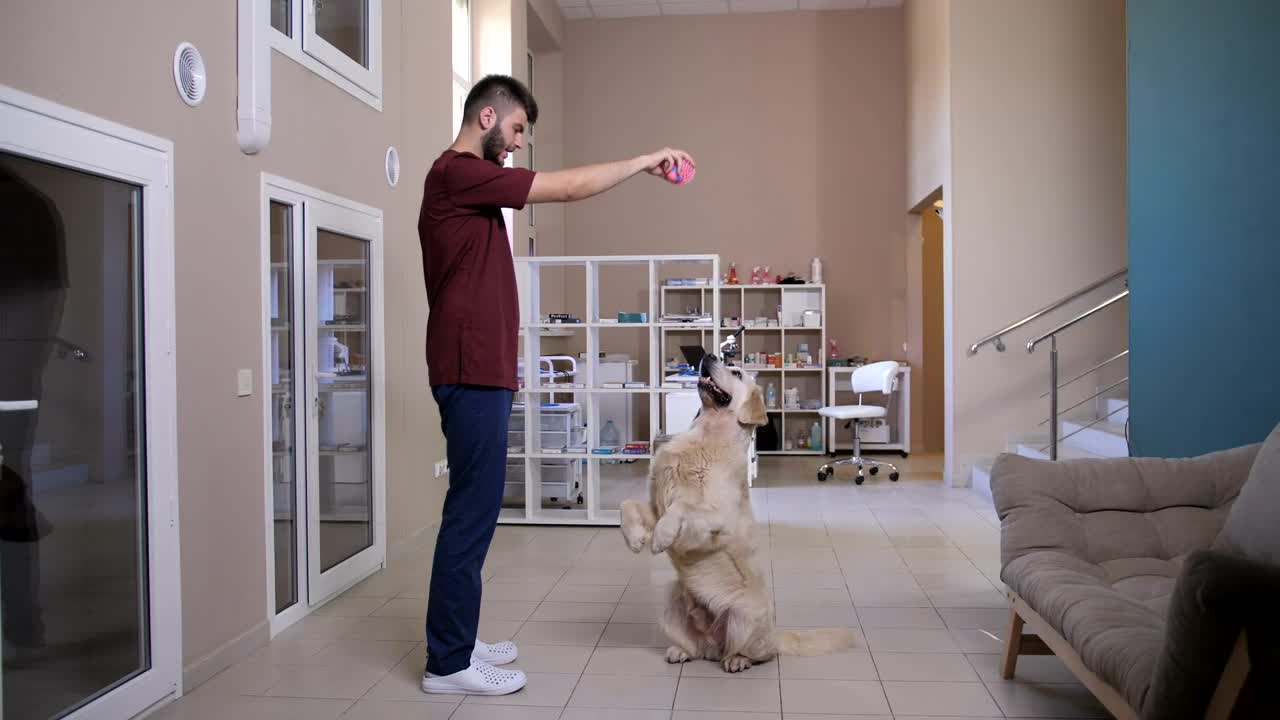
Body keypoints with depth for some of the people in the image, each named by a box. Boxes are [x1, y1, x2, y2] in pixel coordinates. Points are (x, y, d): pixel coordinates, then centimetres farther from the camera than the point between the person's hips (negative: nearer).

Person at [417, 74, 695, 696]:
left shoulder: (467, 180, 20)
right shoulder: (459, 171, -11)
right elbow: (569, 187, -14)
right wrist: (644, 161, -3)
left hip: (479, 369, 10)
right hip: (472, 371, -10)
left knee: (474, 507, 12)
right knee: (473, 510, -6)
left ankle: (456, 642, 21)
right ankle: (448, 664, 3)